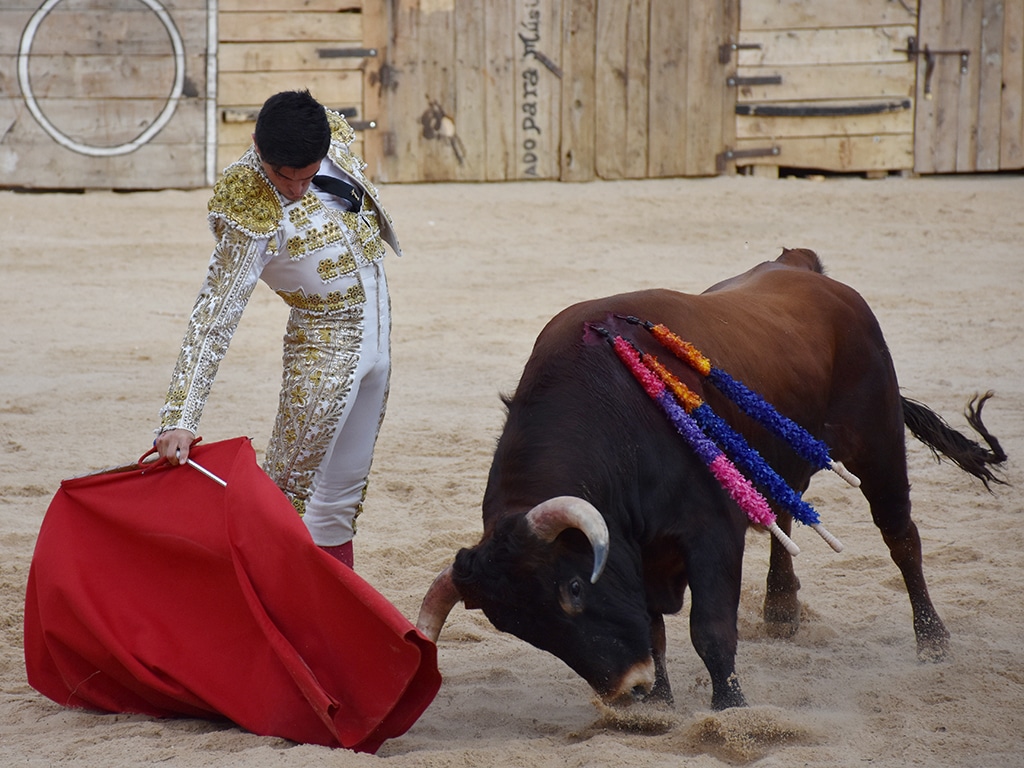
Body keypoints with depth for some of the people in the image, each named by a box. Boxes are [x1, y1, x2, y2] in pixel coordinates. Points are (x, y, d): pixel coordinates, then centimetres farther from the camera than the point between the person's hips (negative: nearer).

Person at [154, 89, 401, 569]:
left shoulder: (331, 138, -10)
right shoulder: (252, 218, -27)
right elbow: (213, 318, -30)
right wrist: (179, 419, -37)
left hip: (376, 336, 7)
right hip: (324, 348, -7)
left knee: (344, 492, 13)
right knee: (288, 492, -5)